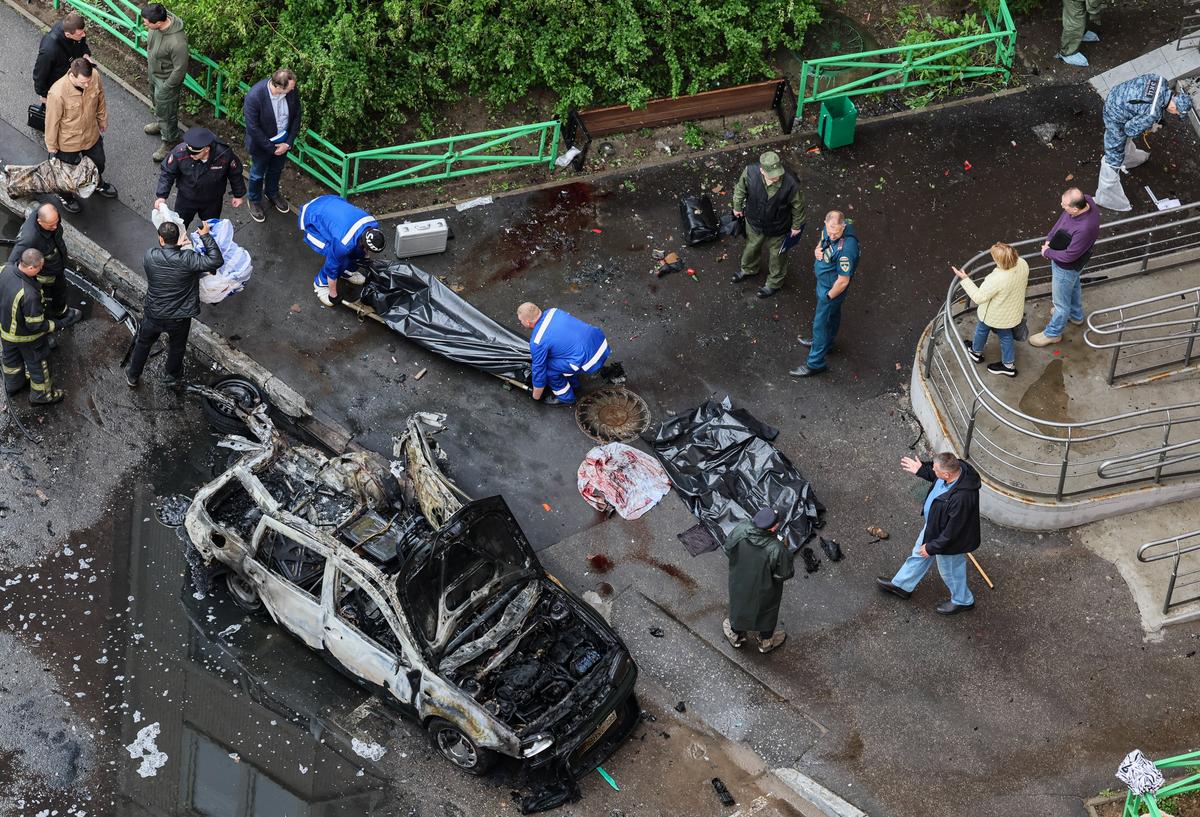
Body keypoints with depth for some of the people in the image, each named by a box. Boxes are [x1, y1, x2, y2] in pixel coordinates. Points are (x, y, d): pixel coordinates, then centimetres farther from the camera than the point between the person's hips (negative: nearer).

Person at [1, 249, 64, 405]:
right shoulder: (29, 294, -44)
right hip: (26, 335, -7)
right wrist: (56, 326, -16)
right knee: (38, 363, 21)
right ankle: (41, 395, 45)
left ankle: (13, 386, 59)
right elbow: (35, 325, -30)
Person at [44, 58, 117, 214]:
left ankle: (97, 183, 63)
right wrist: (51, 146, -8)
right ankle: (65, 195, 55)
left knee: (98, 163, 31)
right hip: (68, 141, -4)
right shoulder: (57, 93, -39)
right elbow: (52, 121, -22)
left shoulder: (95, 76, -26)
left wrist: (103, 121, 12)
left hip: (92, 135, 4)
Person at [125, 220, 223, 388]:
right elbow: (216, 261, -25)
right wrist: (206, 236, -20)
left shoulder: (149, 256, -21)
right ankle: (171, 377, 52)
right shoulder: (187, 259, -28)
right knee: (177, 347, 29)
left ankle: (133, 377, 48)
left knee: (143, 344, 29)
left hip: (153, 314, 1)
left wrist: (176, 246, 2)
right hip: (179, 318, -1)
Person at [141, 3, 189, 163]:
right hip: (153, 72, 8)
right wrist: (148, 60, 15)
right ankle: (159, 123, 62)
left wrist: (166, 87, -16)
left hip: (166, 79, -8)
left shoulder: (177, 42, -43)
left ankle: (169, 142, 39)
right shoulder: (156, 24, -21)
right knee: (156, 102, 33)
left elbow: (180, 69, -29)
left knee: (167, 113, 15)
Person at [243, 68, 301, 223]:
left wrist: (289, 143, -10)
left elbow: (296, 116, -7)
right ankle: (254, 201, 48)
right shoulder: (254, 96, -37)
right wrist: (271, 148, -18)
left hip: (283, 140, 4)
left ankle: (273, 194, 58)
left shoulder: (292, 91, -23)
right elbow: (253, 128, -26)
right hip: (262, 142, -4)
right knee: (258, 173, 22)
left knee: (276, 170, 29)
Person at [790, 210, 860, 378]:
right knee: (832, 314, 32)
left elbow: (843, 281, -31)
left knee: (821, 323, 8)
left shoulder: (847, 248, -41)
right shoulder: (828, 229, -16)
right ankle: (826, 342, 57)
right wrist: (817, 251, -16)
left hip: (832, 288, -8)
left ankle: (815, 363, 26)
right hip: (823, 280, 8)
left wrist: (829, 296, -16)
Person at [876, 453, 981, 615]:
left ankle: (962, 601, 50)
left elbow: (952, 532, -31)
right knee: (919, 553, 29)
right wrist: (922, 470, 2)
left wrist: (932, 547, -19)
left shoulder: (961, 498, -46)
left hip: (949, 540, -8)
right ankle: (901, 585, 54)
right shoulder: (957, 467, -23)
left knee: (950, 570, 21)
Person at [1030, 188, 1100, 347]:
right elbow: (1063, 218, -2)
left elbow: (1069, 256, -32)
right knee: (1073, 286, 35)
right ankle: (1076, 316, 62)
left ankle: (1053, 333, 42)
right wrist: (1049, 239, -7)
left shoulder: (1084, 228, -46)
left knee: (1061, 301, 18)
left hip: (1067, 267, -8)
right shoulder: (1086, 200, -23)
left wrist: (1047, 252, -16)